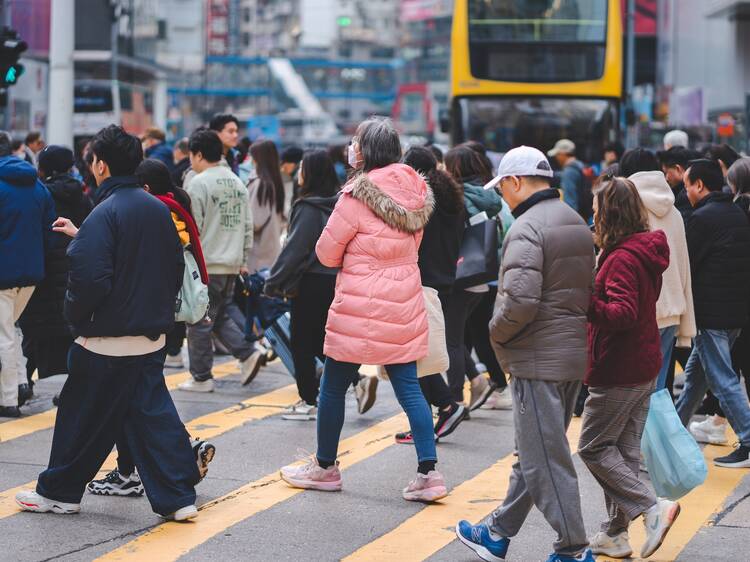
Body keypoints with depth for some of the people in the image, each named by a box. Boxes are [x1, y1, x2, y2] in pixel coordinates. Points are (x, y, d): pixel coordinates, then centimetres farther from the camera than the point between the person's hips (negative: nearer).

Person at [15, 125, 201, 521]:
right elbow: (175, 265, 15)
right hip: (153, 336, 7)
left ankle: (58, 492, 20)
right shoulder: (158, 209, 7)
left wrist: (74, 316, -6)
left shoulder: (105, 214, -17)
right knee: (153, 414, 10)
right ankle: (178, 497, 5)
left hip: (108, 341, -7)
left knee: (82, 417, 7)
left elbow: (91, 279, -23)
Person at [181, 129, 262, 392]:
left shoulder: (199, 183, -11)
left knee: (200, 322, 2)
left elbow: (191, 227, -13)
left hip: (206, 264, -7)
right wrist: (243, 260, 20)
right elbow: (247, 225, 14)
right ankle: (248, 353, 1)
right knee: (221, 316, 18)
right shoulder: (237, 183, 12)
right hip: (231, 264, 7)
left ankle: (201, 377, 6)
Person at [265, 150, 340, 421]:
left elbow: (294, 249, -15)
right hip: (337, 279, 7)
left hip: (311, 283, -7)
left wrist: (273, 282, -8)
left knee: (302, 342, 3)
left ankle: (309, 401, 6)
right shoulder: (339, 204, 7)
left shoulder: (308, 208, -16)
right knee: (321, 341, 17)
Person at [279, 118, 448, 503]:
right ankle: (428, 473, 1)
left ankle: (325, 467, 21)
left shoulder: (358, 195, -15)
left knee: (333, 387, 9)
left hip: (359, 311, -6)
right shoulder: (415, 193, 5)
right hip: (404, 307, 6)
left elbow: (327, 253, -8)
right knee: (408, 389, 7)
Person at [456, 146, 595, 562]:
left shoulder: (526, 228, -18)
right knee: (533, 451, 17)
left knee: (545, 459, -3)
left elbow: (520, 301, -27)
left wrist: (497, 332, -9)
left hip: (539, 359, -10)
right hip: (575, 353, 10)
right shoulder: (577, 223, 13)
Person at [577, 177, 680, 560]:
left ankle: (652, 508, -7)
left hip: (619, 371, -9)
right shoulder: (645, 251, 10)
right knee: (624, 449, 13)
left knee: (593, 447, 0)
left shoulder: (622, 258, -19)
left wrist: (585, 304, -40)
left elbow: (623, 313, -28)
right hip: (644, 367, 10)